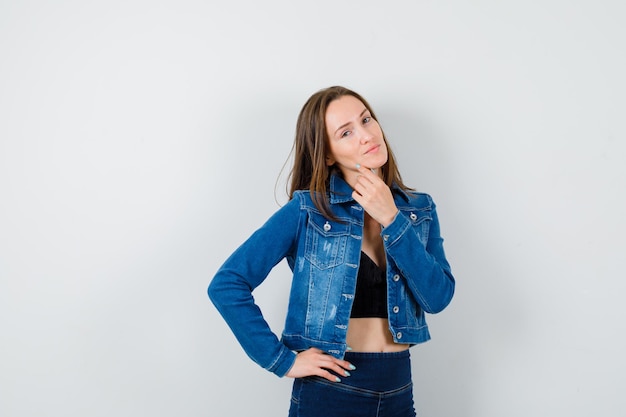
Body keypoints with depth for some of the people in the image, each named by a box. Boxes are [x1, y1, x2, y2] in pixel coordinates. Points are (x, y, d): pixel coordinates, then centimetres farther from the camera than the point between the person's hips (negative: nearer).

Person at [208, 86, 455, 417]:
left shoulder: (419, 210, 2)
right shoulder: (308, 210, -10)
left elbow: (438, 297, -10)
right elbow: (226, 284, -14)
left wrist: (391, 219, -17)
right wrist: (283, 360, -14)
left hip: (399, 390, 4)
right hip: (330, 389, -3)